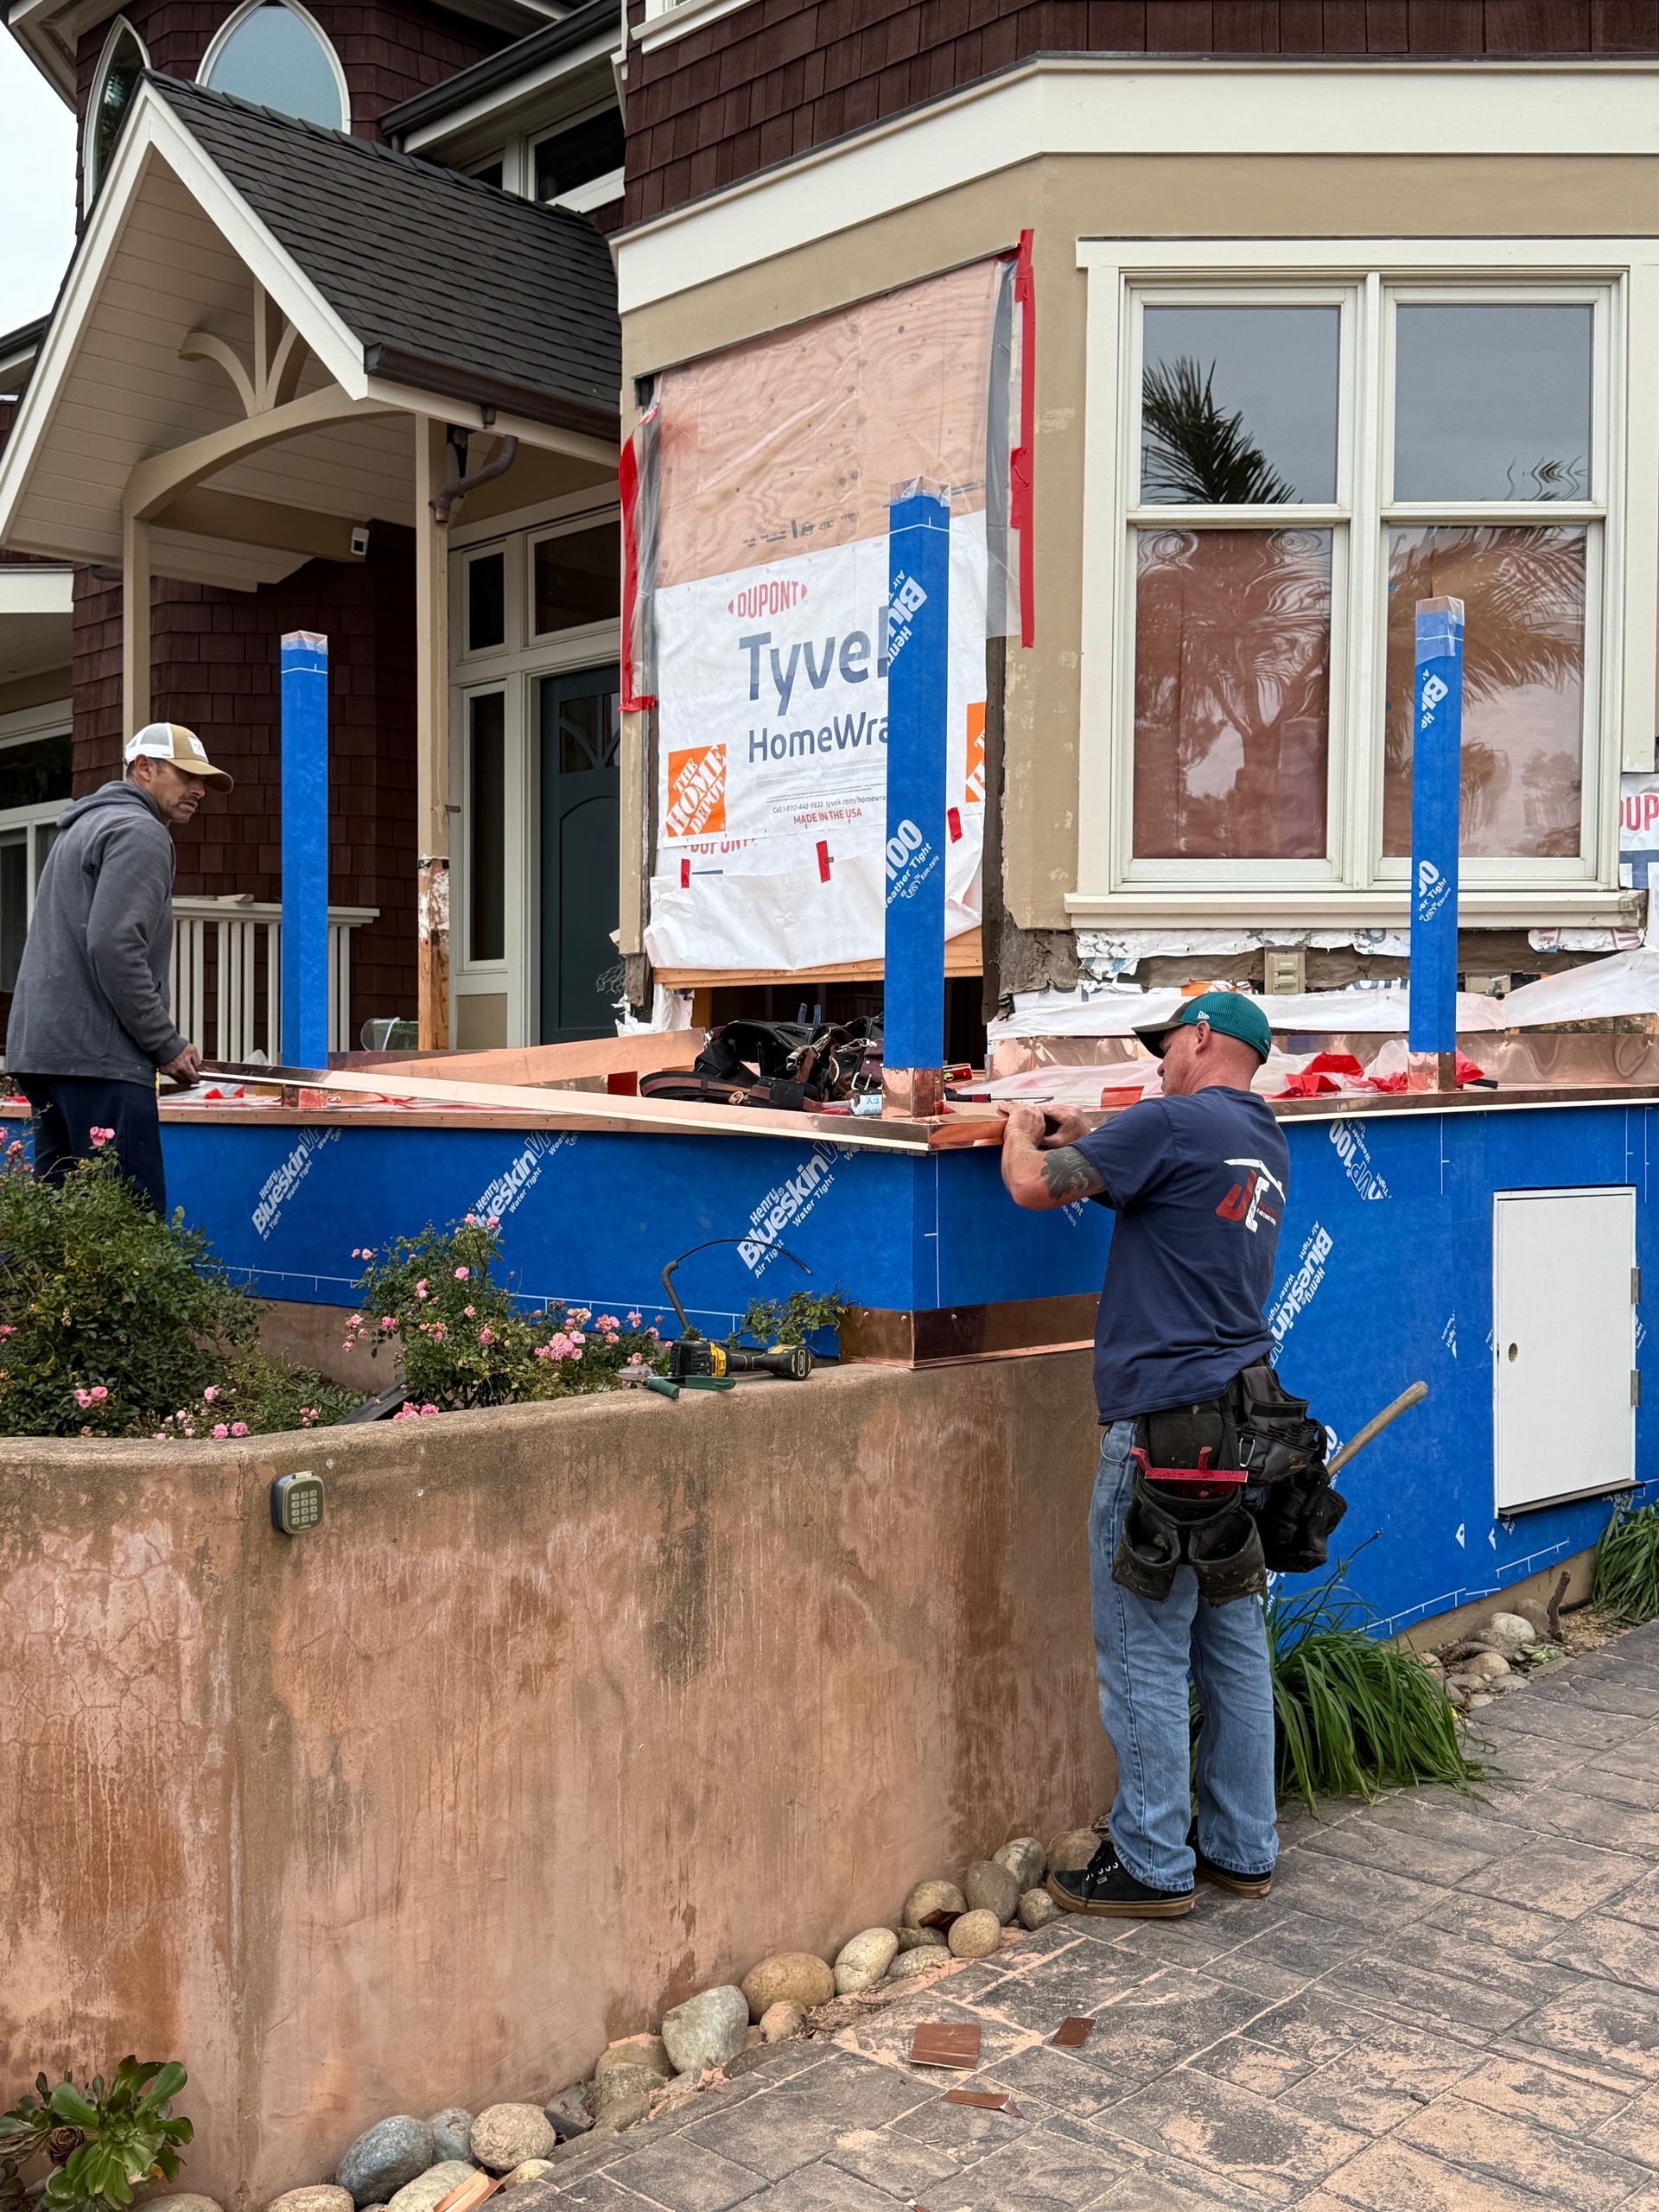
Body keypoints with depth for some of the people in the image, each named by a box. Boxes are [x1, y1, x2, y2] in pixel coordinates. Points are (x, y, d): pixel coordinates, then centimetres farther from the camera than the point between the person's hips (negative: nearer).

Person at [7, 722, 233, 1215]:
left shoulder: (83, 827, 26)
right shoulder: (140, 832, -6)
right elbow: (114, 947, -18)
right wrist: (167, 1045, -10)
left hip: (40, 1048, 10)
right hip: (98, 1059, -10)